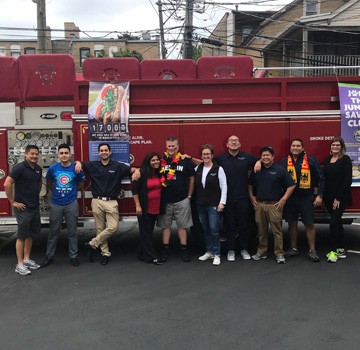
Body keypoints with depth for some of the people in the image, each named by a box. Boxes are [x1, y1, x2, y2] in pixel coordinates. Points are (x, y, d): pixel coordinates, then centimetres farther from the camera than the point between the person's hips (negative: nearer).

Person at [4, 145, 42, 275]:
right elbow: (7, 184, -20)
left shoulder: (38, 168, 7)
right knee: (22, 236, -1)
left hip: (35, 207, 7)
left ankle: (27, 259, 26)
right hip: (23, 208, -7)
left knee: (30, 234, 14)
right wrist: (13, 202, -16)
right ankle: (20, 264, 8)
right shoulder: (19, 168, -15)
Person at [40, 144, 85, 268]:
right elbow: (49, 183, 15)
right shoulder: (53, 168, -3)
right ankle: (49, 256, 20)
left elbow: (80, 185, 10)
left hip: (71, 204, -1)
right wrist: (57, 191, 11)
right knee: (53, 232, 9)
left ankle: (73, 256, 17)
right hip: (56, 204, 1)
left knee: (72, 232, 7)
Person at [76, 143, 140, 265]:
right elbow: (80, 164, 6)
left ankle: (92, 244, 5)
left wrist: (136, 170, -32)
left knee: (113, 227, -12)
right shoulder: (93, 165, 6)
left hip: (111, 202, -1)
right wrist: (78, 163, -18)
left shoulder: (118, 166, 2)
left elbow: (131, 169, -8)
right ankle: (105, 253, 18)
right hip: (97, 201, 1)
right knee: (100, 229, 6)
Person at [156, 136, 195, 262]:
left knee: (182, 225, 6)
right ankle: (165, 250, 19)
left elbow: (192, 179, 5)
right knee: (165, 225, 10)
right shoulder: (161, 160, -1)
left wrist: (189, 196, 3)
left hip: (182, 201, -1)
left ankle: (184, 250, 15)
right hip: (165, 200, 1)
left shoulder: (185, 161, -2)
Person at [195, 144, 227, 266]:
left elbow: (224, 187, -6)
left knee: (214, 229, -6)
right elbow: (194, 185, 13)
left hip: (214, 204, -5)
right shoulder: (197, 169, 8)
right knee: (205, 229, 12)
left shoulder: (218, 169, -5)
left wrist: (222, 202, -10)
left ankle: (216, 254, 3)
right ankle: (209, 252, 24)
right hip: (201, 204, 5)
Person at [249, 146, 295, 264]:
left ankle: (279, 254, 4)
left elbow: (291, 185, -2)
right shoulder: (257, 170, 9)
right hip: (259, 204, 4)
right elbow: (250, 184, 22)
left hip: (274, 205, -3)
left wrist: (284, 199, -7)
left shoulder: (280, 170, -2)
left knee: (277, 230, -3)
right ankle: (261, 252, 20)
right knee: (261, 230, 10)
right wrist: (251, 197, 11)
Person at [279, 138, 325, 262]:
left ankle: (312, 250, 12)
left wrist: (319, 195, -6)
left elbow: (321, 178, -1)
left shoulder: (311, 160, -2)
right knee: (292, 223, 10)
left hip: (306, 198, -2)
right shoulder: (284, 162, 5)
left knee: (309, 224, 2)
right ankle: (293, 249, 22)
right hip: (290, 198, 2)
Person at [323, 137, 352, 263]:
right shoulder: (327, 160, 10)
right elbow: (325, 178, 10)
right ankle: (341, 250, 22)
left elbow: (348, 180, -13)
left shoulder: (345, 159, -7)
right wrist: (323, 195, 1)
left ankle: (334, 251, 1)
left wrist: (339, 198, -15)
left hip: (341, 198, -6)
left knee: (334, 221, -11)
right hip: (329, 197, 6)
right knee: (337, 222, 12)